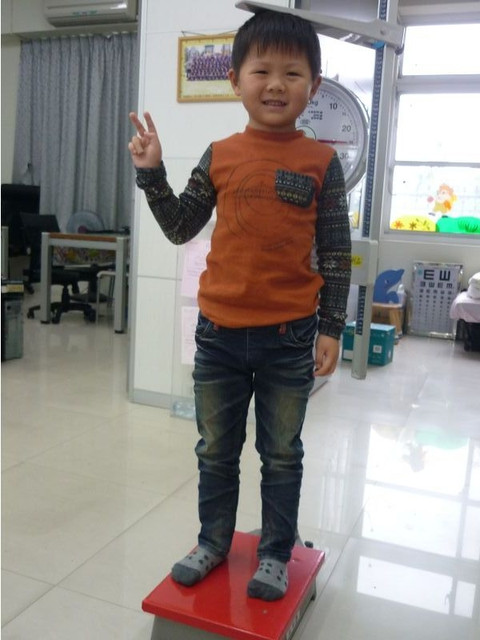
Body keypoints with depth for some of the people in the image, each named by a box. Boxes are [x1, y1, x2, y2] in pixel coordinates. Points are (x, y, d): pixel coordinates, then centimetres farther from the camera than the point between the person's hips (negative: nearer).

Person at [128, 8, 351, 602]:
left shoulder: (321, 162, -3)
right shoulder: (219, 156, 3)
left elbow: (335, 254, -2)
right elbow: (181, 228, 9)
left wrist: (330, 328, -4)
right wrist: (151, 173, -2)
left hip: (289, 335, -2)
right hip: (219, 330, 3)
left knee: (282, 454, 13)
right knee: (215, 450, 17)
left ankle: (274, 553, 33)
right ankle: (213, 541, 38)